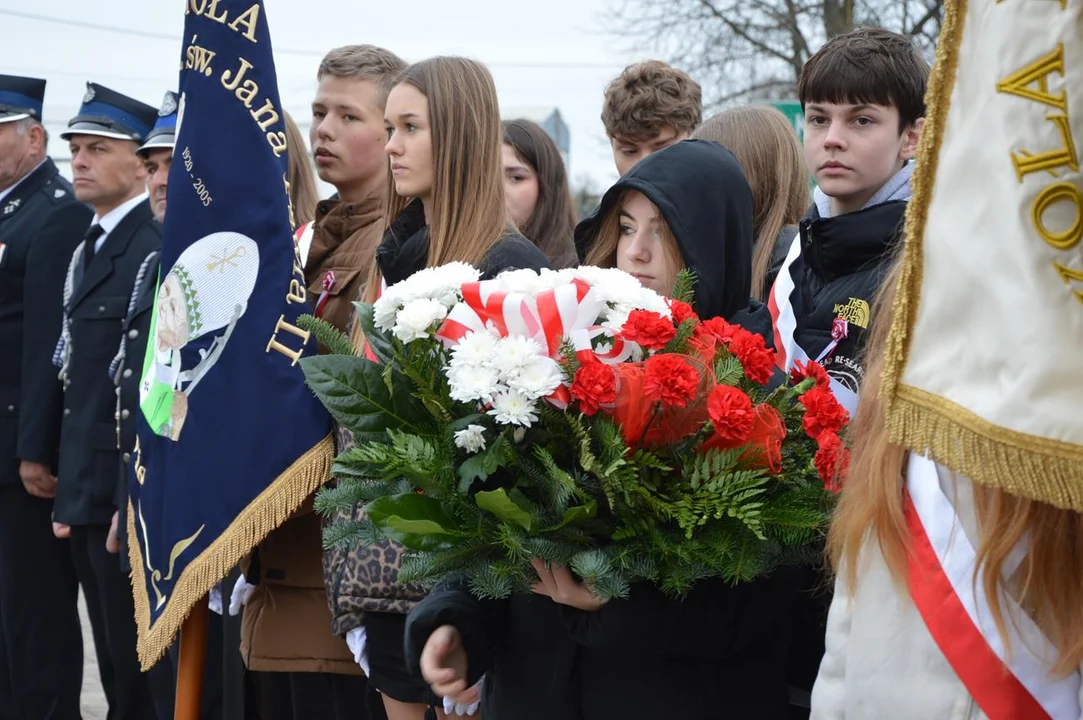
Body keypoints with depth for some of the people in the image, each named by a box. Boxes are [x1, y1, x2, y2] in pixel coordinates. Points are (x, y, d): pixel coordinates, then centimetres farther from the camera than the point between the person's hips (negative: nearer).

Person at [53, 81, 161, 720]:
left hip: (132, 497, -9)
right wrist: (69, 494, 17)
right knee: (115, 665, 15)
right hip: (88, 495, 9)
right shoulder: (88, 249, 17)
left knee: (142, 669, -2)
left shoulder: (160, 247, -14)